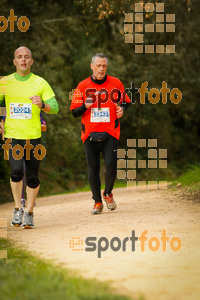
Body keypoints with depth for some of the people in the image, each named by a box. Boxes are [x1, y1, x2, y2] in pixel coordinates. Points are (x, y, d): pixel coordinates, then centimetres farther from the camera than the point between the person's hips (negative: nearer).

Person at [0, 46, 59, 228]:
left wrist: (42, 104, -22)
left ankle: (29, 213, 17)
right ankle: (17, 208, 0)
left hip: (33, 136, 0)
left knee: (32, 177, 0)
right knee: (17, 170, -18)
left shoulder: (40, 83, 4)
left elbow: (55, 107, 0)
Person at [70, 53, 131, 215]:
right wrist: (85, 106, -17)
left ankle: (108, 194, 15)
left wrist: (122, 109, -5)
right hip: (90, 133, 1)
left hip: (110, 133, -1)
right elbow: (74, 111, 5)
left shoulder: (115, 83, 4)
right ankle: (97, 202, 19)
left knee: (111, 165, -13)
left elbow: (126, 101, 18)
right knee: (93, 169, 1)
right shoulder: (83, 86, 3)